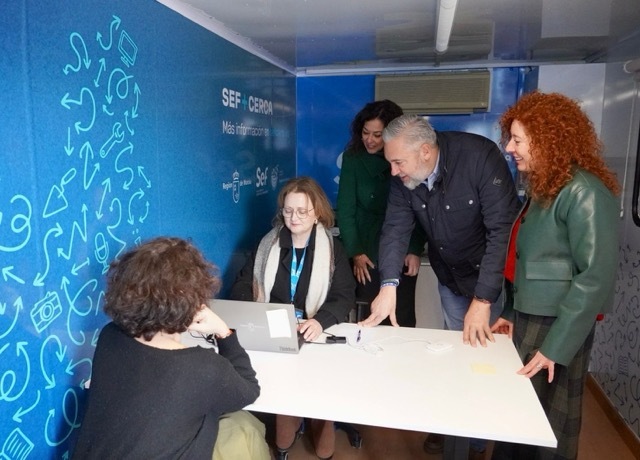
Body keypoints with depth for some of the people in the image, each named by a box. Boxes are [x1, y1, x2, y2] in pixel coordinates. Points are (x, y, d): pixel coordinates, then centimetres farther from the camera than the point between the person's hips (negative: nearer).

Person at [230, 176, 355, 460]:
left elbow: (345, 297, -6)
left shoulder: (333, 249, 1)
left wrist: (320, 321, -26)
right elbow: (242, 284, 5)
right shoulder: (268, 245, 8)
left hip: (314, 335, -1)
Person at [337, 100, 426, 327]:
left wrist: (415, 250, -11)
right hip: (366, 252, 0)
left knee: (402, 320, 5)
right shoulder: (353, 158, -4)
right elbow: (345, 209, -4)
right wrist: (355, 252, -10)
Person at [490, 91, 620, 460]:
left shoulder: (584, 192, -17)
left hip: (555, 327, -7)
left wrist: (556, 346, -20)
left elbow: (597, 277, -21)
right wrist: (512, 314, 13)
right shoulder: (543, 186, 10)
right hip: (527, 320, 8)